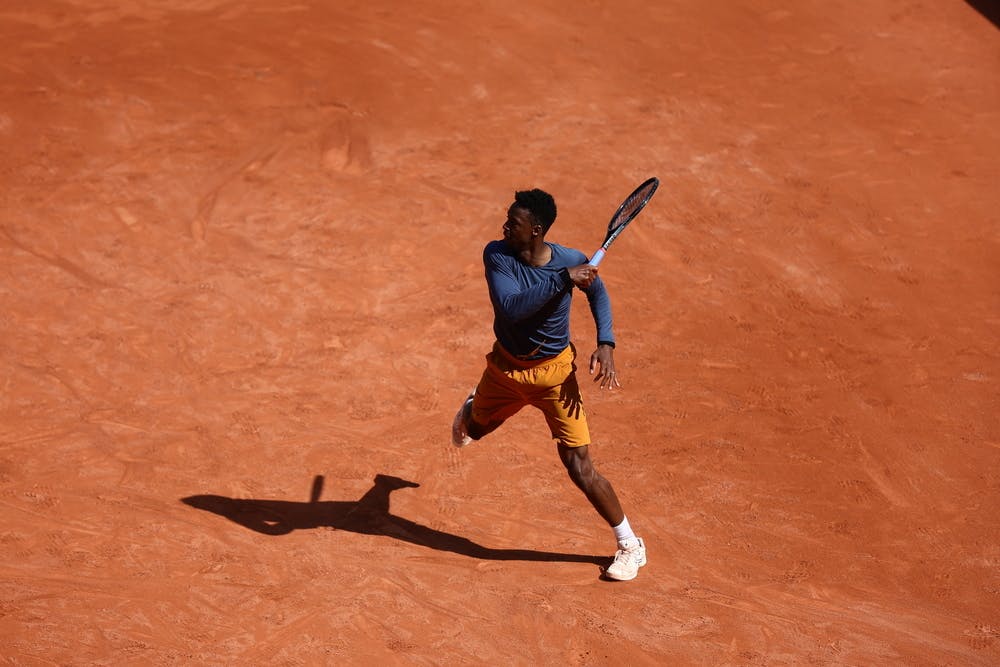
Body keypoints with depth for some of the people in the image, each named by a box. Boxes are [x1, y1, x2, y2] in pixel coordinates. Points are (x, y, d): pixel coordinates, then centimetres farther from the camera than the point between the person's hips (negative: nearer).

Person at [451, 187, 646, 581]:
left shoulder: (571, 261, -20)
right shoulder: (496, 255, -20)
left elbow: (597, 291, 3)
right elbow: (510, 308, -35)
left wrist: (606, 344, -9)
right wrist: (562, 280, -42)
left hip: (553, 374, -3)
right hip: (504, 367, 3)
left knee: (580, 468, -7)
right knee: (474, 430, 28)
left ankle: (630, 545, 11)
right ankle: (471, 406, 69)